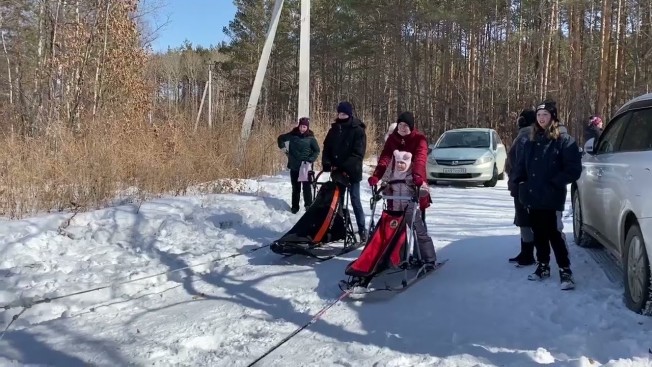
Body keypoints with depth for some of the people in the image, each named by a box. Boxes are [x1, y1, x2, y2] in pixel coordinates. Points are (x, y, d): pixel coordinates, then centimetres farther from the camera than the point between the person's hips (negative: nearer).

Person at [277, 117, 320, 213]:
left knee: (306, 187, -5)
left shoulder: (310, 138, -5)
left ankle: (308, 206, 2)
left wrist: (310, 160, -11)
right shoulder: (293, 135, -1)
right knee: (295, 187, 10)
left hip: (306, 167, -2)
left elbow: (317, 151, 1)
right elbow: (280, 138, 14)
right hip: (294, 166, 2)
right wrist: (283, 148, 4)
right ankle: (295, 207, 18)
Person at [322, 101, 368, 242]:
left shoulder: (358, 130, -7)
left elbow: (358, 153, -13)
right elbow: (327, 148, 9)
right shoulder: (334, 129, 9)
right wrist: (327, 164, -8)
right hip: (337, 171, 6)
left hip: (352, 172, -5)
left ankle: (362, 230, 4)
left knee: (355, 201, -3)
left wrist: (346, 167, -21)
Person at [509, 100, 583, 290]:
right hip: (533, 197, 6)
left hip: (552, 198, -6)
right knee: (539, 234, 15)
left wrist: (555, 182, -16)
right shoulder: (531, 141, 13)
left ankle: (565, 271, 2)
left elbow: (574, 170, -9)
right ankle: (543, 266, 27)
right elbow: (521, 165, 17)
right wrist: (515, 180, 0)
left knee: (555, 234, -6)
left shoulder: (564, 140, -6)